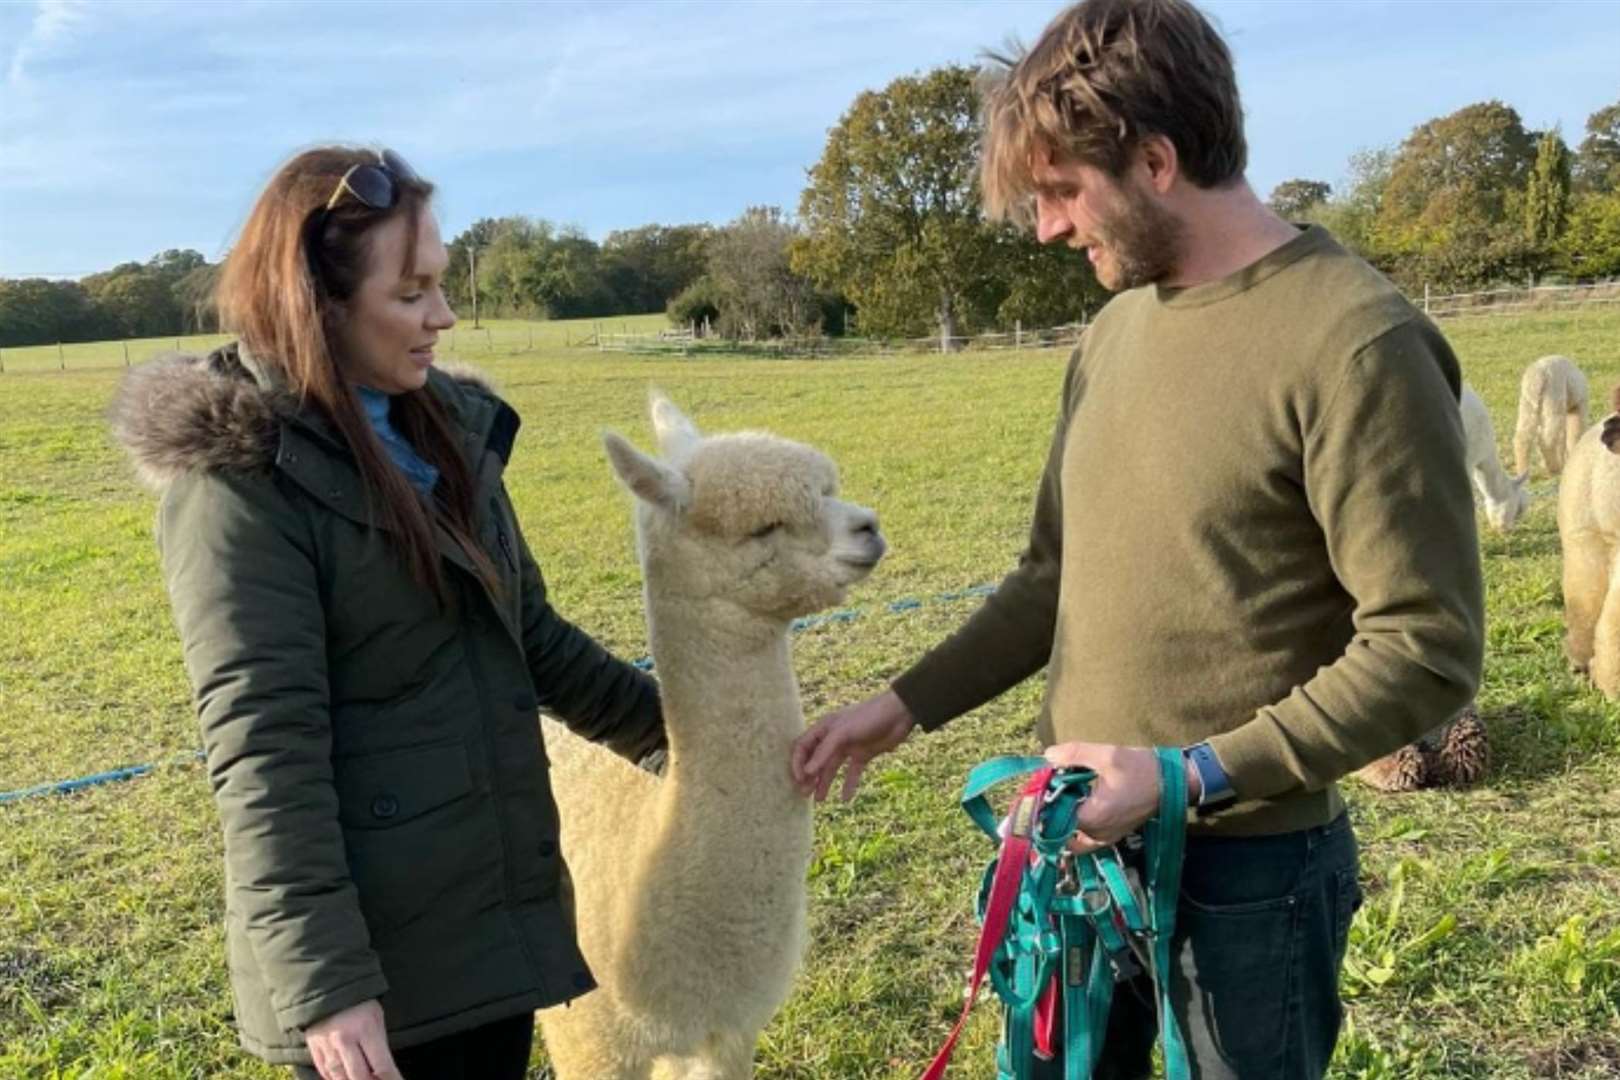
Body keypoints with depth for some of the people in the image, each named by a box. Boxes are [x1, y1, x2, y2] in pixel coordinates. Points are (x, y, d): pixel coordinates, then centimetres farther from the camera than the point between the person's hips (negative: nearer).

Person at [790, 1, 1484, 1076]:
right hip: (1076, 844, 7)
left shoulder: (1358, 344, -18)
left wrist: (1187, 777, -21)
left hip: (1245, 870, -7)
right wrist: (905, 704, 7)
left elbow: (1428, 652, -18)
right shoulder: (1116, 330, 6)